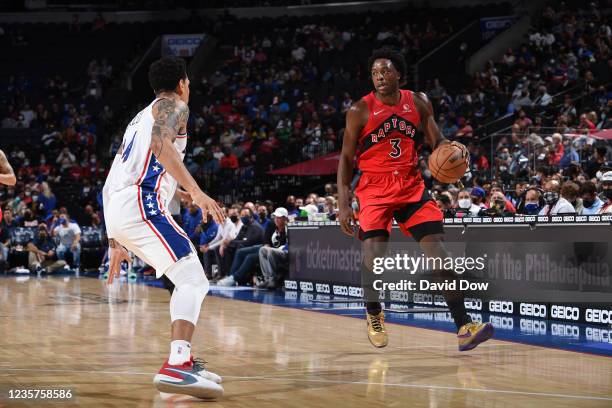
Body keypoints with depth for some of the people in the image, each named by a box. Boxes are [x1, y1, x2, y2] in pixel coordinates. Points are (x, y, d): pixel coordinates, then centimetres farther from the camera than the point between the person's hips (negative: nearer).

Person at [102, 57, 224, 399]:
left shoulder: (140, 117, 33)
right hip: (140, 204, -9)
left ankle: (185, 360, 17)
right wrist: (195, 192, -27)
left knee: (191, 280, 18)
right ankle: (176, 367, -31)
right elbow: (161, 144, -18)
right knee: (194, 280, -15)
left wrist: (115, 243, 33)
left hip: (117, 210, 9)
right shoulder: (174, 105, 7)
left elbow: (113, 184, 32)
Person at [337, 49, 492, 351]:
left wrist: (452, 147, -16)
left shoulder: (418, 103, 3)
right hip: (374, 189, -2)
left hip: (411, 186, 2)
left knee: (437, 251, -8)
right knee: (374, 255, -13)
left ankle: (464, 328, -9)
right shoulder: (360, 111, -5)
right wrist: (343, 204, -8)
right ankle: (373, 315, 19)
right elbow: (346, 158, -1)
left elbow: (436, 141, 10)